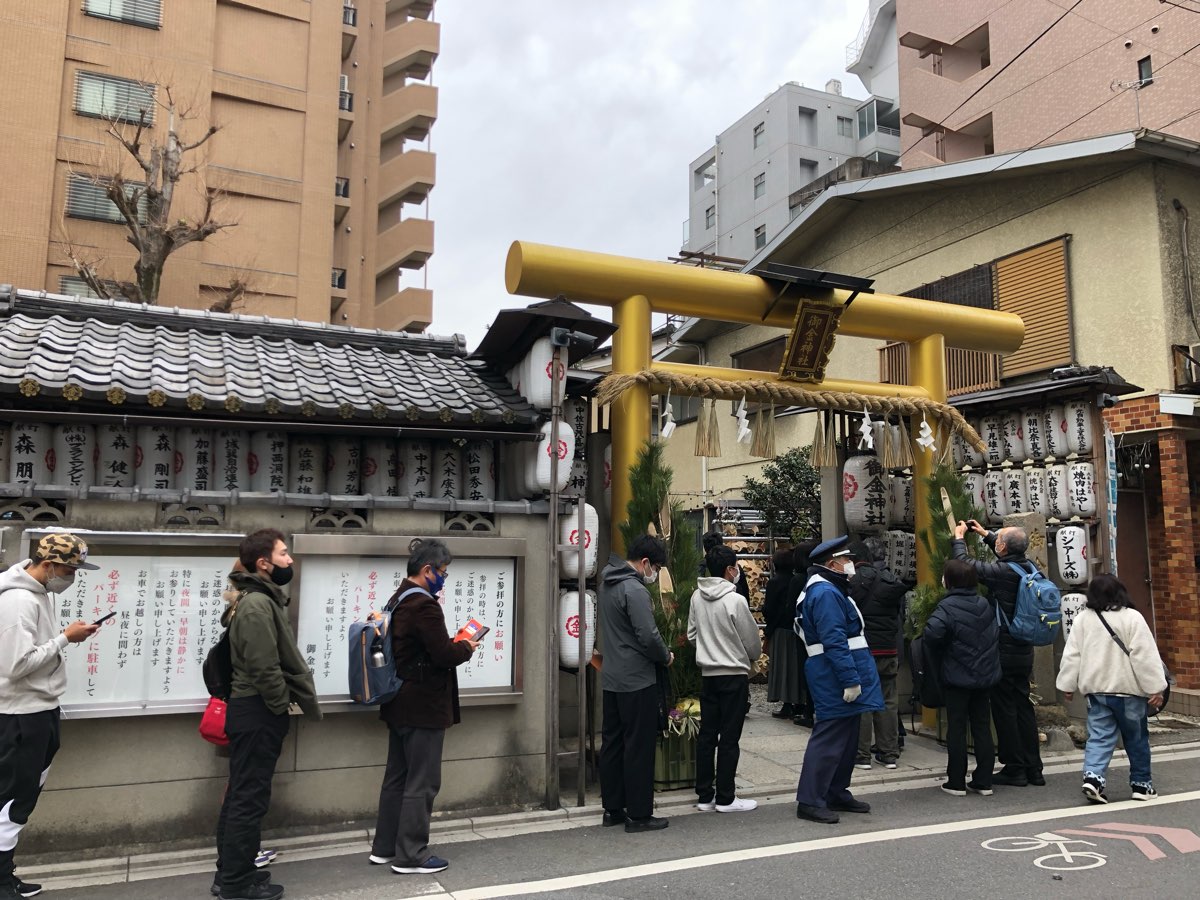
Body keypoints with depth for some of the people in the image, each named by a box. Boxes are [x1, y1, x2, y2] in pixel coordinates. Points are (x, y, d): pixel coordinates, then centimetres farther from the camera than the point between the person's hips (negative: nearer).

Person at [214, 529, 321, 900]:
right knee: (249, 799, -1)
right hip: (258, 713, -11)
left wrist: (281, 703, 10)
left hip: (251, 709, 11)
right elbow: (265, 668, -24)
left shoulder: (259, 600, 14)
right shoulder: (257, 605, -19)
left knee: (240, 796, 17)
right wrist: (282, 706, -11)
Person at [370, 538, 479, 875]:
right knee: (422, 782, 0)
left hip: (399, 704, 10)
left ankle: (384, 848, 26)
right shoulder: (424, 606, -21)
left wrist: (454, 644, 5)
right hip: (423, 707, -10)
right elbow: (444, 654, -24)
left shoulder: (399, 600, 10)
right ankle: (411, 856, 7)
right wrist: (466, 647, -5)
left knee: (397, 777, 17)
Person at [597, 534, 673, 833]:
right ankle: (638, 815, 8)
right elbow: (648, 636, -22)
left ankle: (612, 809, 22)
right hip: (637, 681, -9)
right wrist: (666, 657, -4)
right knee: (639, 747, 1)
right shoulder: (634, 590, -19)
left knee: (613, 742, 14)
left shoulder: (606, 585, 10)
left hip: (611, 679, 9)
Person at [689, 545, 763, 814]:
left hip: (707, 673, 6)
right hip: (734, 674, -6)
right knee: (729, 738, 2)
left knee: (707, 734, 10)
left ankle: (704, 795, 17)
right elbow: (752, 640, -7)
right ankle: (725, 798, 10)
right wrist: (752, 657, 14)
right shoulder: (735, 600, -17)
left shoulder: (697, 597, -1)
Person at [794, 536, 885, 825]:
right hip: (835, 679, -11)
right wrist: (850, 680, -25)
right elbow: (834, 641, -24)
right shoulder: (825, 593, -17)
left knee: (847, 738, 17)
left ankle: (837, 793, 27)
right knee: (829, 738, -8)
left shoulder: (830, 590, 19)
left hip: (839, 680, 11)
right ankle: (809, 801, -3)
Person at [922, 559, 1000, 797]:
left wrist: (939, 654, -11)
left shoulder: (949, 606, -17)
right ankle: (983, 781, 16)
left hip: (956, 677, -6)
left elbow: (932, 632, -31)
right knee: (982, 728, 11)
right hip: (985, 676, 6)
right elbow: (996, 634, 9)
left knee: (956, 728, 3)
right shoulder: (985, 605, 5)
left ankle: (956, 782, 9)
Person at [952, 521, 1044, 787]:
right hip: (1024, 651, 8)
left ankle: (1014, 768, 8)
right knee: (1023, 705, 14)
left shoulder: (1002, 572, -20)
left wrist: (958, 538, 5)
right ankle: (1033, 768, 21)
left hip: (1004, 652, -8)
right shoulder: (1027, 567, 2)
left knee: (1004, 709, 2)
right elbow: (1009, 556, 25)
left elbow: (965, 563, -12)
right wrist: (985, 534, 32)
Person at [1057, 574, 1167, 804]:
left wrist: (1068, 685, 11)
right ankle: (1141, 784, 22)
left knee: (1099, 737, 4)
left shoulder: (1083, 619, 2)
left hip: (1096, 690, 3)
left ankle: (1093, 776, -13)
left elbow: (1072, 655, 4)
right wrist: (1156, 688, -8)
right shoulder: (1132, 617, -9)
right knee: (1137, 738, 13)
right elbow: (1146, 656, -12)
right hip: (1128, 690, -2)